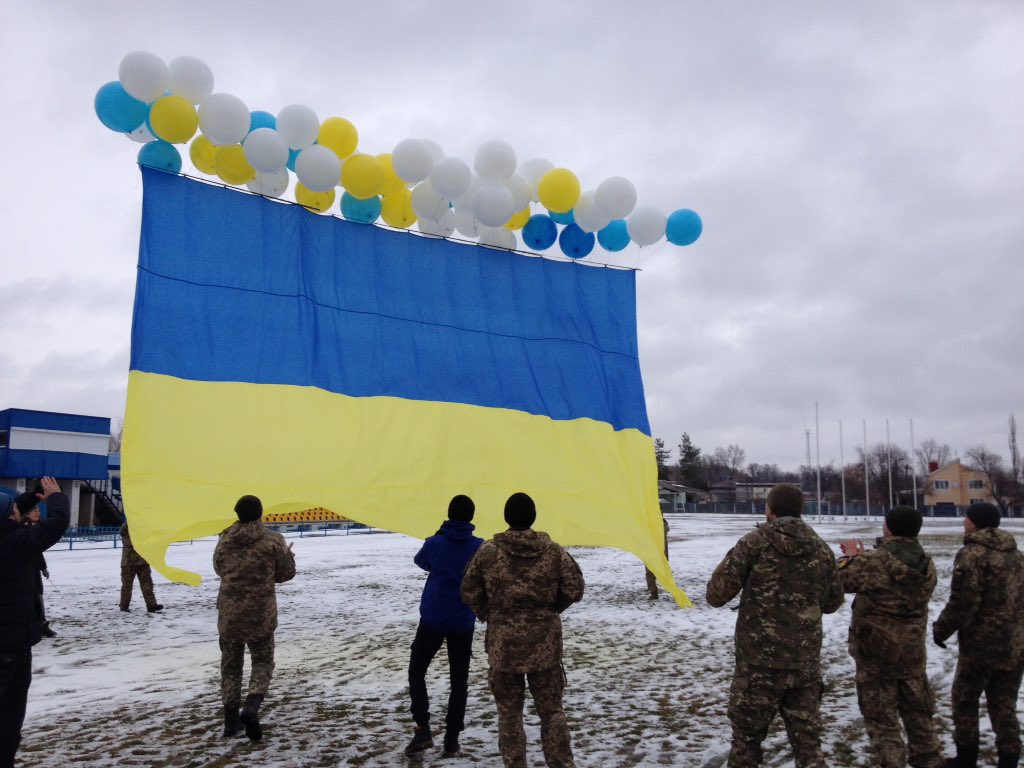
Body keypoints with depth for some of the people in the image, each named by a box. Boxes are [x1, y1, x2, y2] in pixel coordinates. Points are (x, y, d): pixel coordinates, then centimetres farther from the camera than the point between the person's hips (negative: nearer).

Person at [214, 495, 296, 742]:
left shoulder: (225, 540, 1)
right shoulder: (273, 540, -9)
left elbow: (219, 569, 16)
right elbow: (286, 573, -1)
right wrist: (287, 555, 18)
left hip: (229, 612, 3)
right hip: (261, 613, -2)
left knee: (230, 663, 16)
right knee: (263, 661, 11)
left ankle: (231, 718, 19)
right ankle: (251, 706, -12)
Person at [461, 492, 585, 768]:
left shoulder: (488, 551, -6)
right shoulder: (553, 550, -3)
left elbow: (469, 591, 0)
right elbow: (574, 589, -2)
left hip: (503, 643, -1)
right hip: (545, 642, 1)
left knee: (509, 713, 11)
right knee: (551, 710, 13)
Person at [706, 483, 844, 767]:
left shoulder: (755, 542, -9)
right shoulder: (821, 548, 4)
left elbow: (717, 595, -10)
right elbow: (833, 602, 15)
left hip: (759, 661, -4)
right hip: (806, 662, 4)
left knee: (746, 739, 11)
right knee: (808, 741, 14)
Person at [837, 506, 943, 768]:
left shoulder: (874, 560, -21)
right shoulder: (926, 564, 0)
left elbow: (842, 580, -8)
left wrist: (851, 558, 9)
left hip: (876, 650, -6)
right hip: (912, 649, 6)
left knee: (880, 714, 6)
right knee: (918, 709, 21)